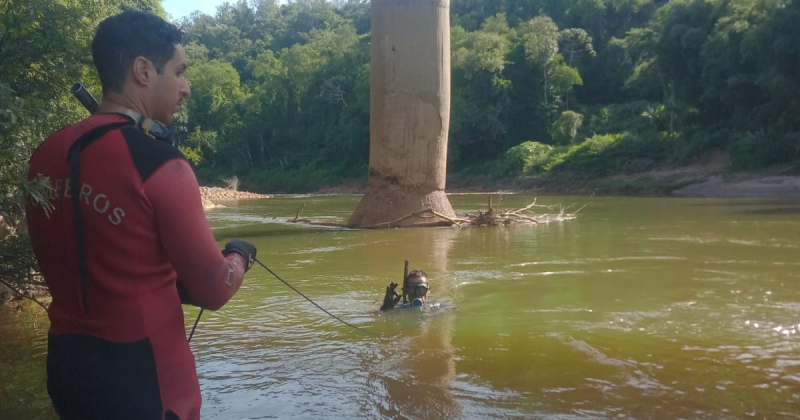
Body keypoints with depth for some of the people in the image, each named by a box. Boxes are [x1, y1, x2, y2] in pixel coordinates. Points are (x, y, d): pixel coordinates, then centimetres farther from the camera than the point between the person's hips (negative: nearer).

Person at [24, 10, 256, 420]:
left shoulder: (46, 155, 1)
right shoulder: (159, 165, -19)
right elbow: (213, 290, -13)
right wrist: (239, 256, 8)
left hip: (66, 363, 7)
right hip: (142, 374, -6)